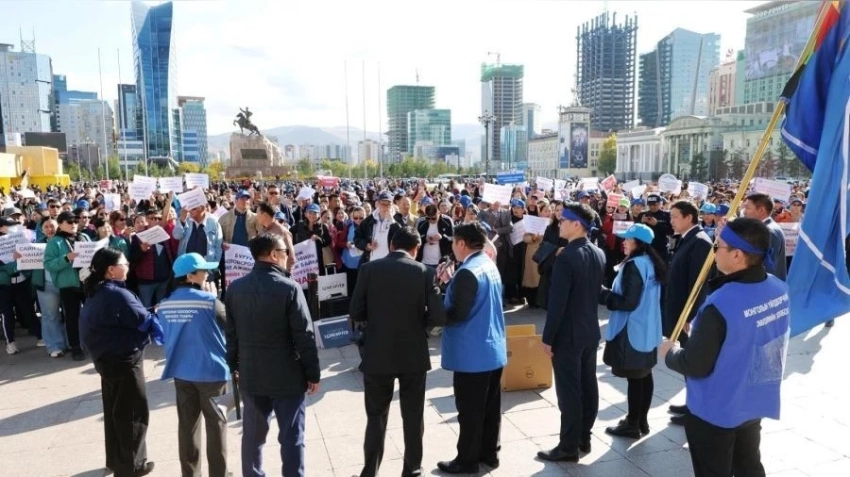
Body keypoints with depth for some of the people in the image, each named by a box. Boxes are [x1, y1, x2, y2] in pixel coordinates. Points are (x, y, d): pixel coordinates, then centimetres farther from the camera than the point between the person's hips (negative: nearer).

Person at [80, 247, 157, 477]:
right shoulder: (117, 294, -24)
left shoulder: (97, 292, 5)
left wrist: (147, 314, 0)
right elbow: (143, 321, -20)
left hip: (107, 357, 10)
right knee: (134, 411, 4)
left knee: (114, 409, 20)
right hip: (123, 360, -10)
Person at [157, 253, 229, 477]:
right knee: (216, 423, 8)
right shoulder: (208, 300, -16)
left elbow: (164, 336, 13)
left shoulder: (164, 305, 1)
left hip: (181, 371, 5)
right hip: (210, 371, -5)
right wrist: (213, 297, 8)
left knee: (187, 424, 13)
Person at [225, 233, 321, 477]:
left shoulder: (235, 287, 0)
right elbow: (304, 336, -16)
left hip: (251, 373, 6)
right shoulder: (289, 288, -17)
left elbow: (230, 332, 8)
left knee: (253, 433, 19)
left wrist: (234, 365, 19)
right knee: (292, 436, 5)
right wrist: (313, 373, -7)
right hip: (287, 375, -5)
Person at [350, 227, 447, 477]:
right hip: (414, 356, 0)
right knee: (413, 417, 15)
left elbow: (356, 313, -4)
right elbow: (439, 316, -11)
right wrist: (416, 318, 8)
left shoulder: (369, 269, -6)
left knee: (376, 417, 13)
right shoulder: (425, 272, -7)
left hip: (377, 355, 0)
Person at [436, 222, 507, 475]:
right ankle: (489, 453, 31)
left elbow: (457, 313, -23)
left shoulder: (467, 272, -22)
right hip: (493, 348, 9)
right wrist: (451, 282, 9)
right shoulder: (489, 265, 8)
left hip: (473, 353, -9)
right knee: (490, 406, 18)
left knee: (470, 411, 5)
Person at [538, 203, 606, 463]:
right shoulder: (599, 254, 4)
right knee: (588, 385, 15)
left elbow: (557, 302, -22)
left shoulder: (566, 257, -22)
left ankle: (569, 447, 11)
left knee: (569, 390, 1)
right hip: (591, 330, 8)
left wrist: (548, 337, -15)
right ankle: (584, 438, 29)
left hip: (568, 334, -8)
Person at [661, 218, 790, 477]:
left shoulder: (720, 305, -32)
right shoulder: (779, 288, -8)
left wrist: (669, 353, -6)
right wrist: (702, 330, 8)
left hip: (716, 411, -7)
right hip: (755, 403, 7)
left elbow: (695, 366, -24)